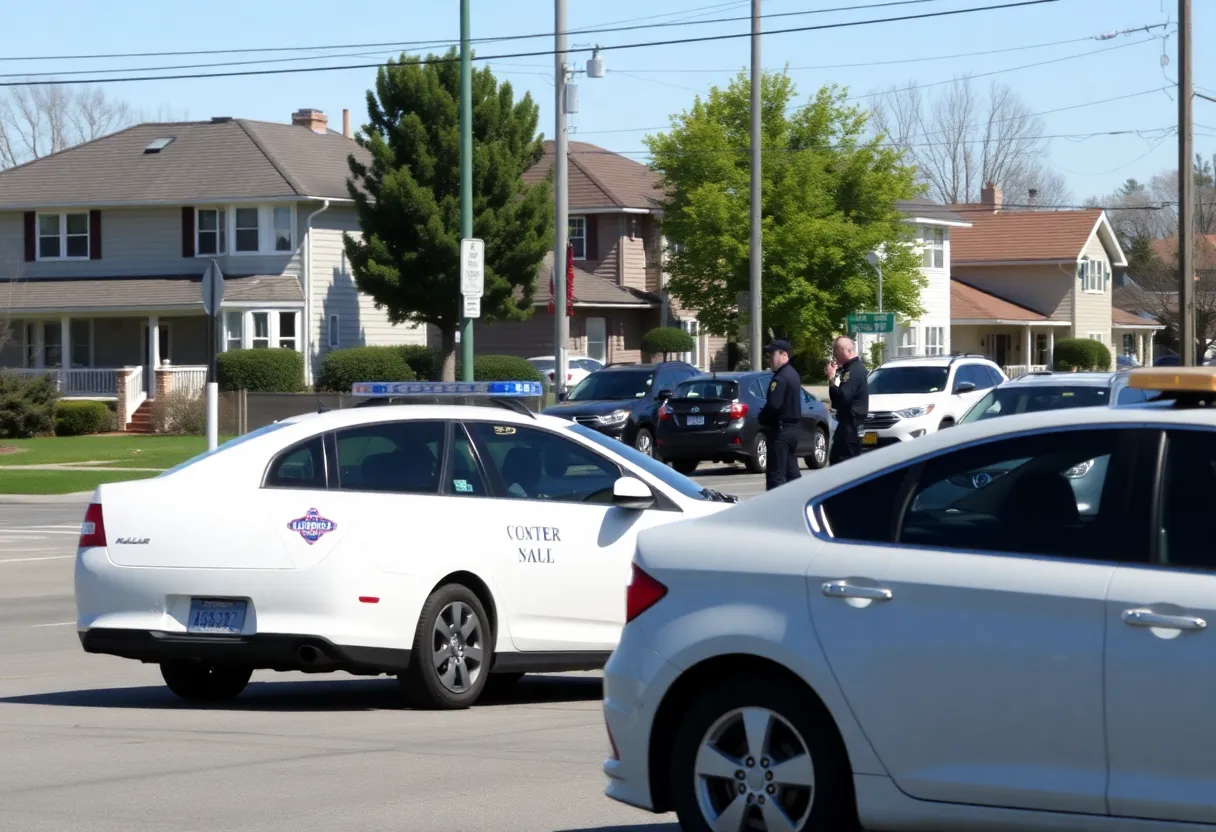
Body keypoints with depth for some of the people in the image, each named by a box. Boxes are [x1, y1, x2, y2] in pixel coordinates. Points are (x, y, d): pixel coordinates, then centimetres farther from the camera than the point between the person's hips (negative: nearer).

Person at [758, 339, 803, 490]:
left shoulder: (780, 378, -18)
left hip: (780, 428, -10)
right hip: (793, 426, 10)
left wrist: (762, 418, -8)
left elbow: (773, 404, -27)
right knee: (791, 472, 14)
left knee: (776, 473, -8)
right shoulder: (792, 374, 14)